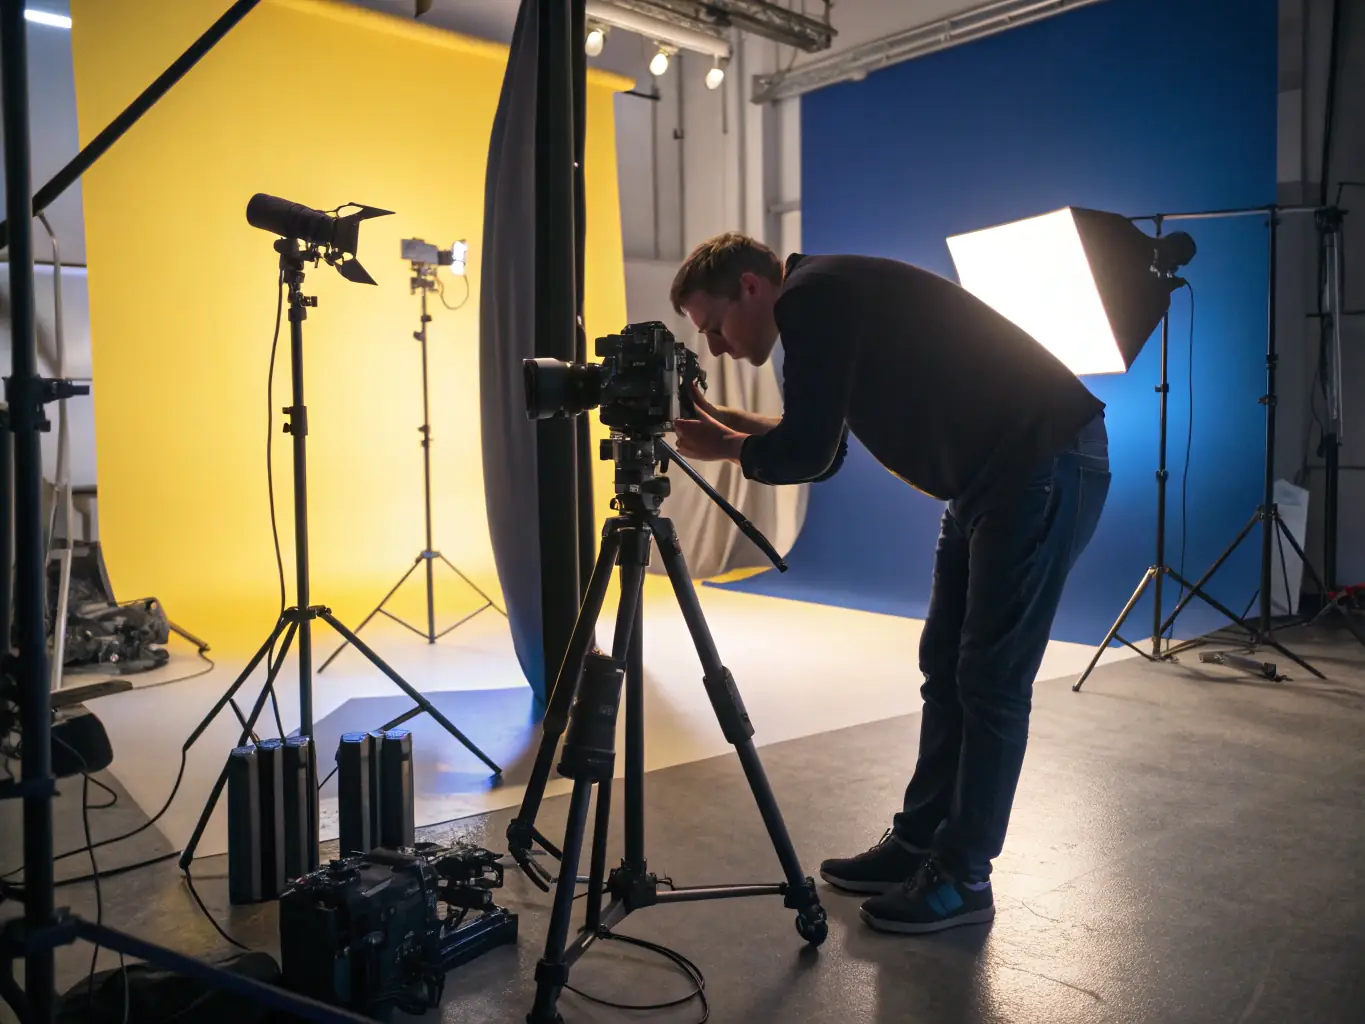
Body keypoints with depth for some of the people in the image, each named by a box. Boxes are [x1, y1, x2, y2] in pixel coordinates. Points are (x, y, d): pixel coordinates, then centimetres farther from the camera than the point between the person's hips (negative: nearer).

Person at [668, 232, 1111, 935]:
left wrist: (724, 447, 1)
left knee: (989, 681, -4)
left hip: (1047, 467, -10)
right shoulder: (825, 303, 15)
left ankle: (963, 879, 9)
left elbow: (803, 454, -18)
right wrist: (722, 419, 14)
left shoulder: (812, 297, -15)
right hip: (990, 477, 10)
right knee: (944, 665, 12)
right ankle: (918, 843, 22)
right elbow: (821, 452, 19)